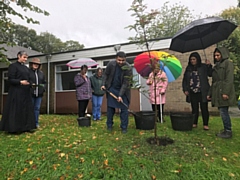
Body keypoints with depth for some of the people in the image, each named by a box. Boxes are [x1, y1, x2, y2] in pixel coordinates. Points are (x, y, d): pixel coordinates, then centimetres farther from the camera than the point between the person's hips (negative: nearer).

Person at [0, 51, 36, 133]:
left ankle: (25, 127, 14)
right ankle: (14, 128, 6)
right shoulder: (13, 66, -5)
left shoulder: (26, 68, 16)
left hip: (25, 92, 7)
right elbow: (10, 80, -12)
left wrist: (30, 83, 4)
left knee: (26, 109, 7)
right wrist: (20, 82, -27)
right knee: (15, 109, -3)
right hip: (16, 92, -7)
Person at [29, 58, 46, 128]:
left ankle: (36, 123, 16)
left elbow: (44, 82, 22)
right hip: (30, 94, -4)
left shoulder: (41, 73, 16)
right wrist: (30, 84, -17)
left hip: (39, 94, 4)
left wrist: (43, 87, 4)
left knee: (37, 108, 8)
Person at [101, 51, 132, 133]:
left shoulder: (128, 68, -20)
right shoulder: (111, 64, -12)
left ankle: (124, 127, 10)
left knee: (124, 109, -2)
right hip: (111, 89, 2)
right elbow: (106, 74, 5)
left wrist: (120, 95, -23)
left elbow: (125, 83, -19)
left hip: (123, 90, -2)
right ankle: (109, 125, 22)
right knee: (110, 107, 6)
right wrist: (104, 84, -7)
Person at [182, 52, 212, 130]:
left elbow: (210, 74, -5)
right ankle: (194, 123, 21)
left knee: (204, 108, 3)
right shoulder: (188, 68, 10)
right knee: (194, 109, 11)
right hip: (192, 93, 3)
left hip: (202, 92, -3)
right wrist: (185, 90, 4)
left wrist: (209, 66, -15)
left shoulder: (203, 67, 1)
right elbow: (184, 80, 11)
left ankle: (205, 124, 13)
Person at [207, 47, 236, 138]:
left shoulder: (228, 63, 0)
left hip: (223, 92, -8)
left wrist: (226, 92, -20)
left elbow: (229, 79, -12)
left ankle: (228, 132, 1)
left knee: (223, 111, -8)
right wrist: (210, 93, 18)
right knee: (223, 112, 9)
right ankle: (226, 130, 17)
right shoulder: (216, 66, 23)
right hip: (217, 93, 8)